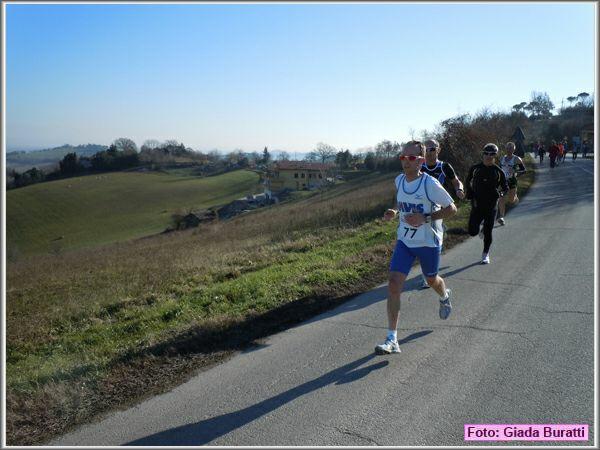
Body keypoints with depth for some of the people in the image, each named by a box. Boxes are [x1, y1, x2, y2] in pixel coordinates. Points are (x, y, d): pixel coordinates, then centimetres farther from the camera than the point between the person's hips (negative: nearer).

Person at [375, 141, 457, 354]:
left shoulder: (430, 184, -19)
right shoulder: (399, 181, -1)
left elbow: (451, 209, -11)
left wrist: (425, 218, -23)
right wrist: (394, 212, -2)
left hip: (429, 242, -4)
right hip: (404, 241, 4)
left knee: (432, 280, 20)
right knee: (394, 285, -11)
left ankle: (445, 296, 62)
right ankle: (392, 340, -8)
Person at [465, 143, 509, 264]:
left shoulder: (498, 171, 0)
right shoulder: (475, 168, 1)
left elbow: (506, 187, 9)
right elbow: (467, 182, 15)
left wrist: (500, 193, -13)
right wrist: (470, 194, 0)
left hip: (491, 206, -1)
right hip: (477, 205, 1)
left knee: (488, 232, 1)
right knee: (473, 232, -5)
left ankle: (485, 254, 21)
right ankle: (481, 227, 31)